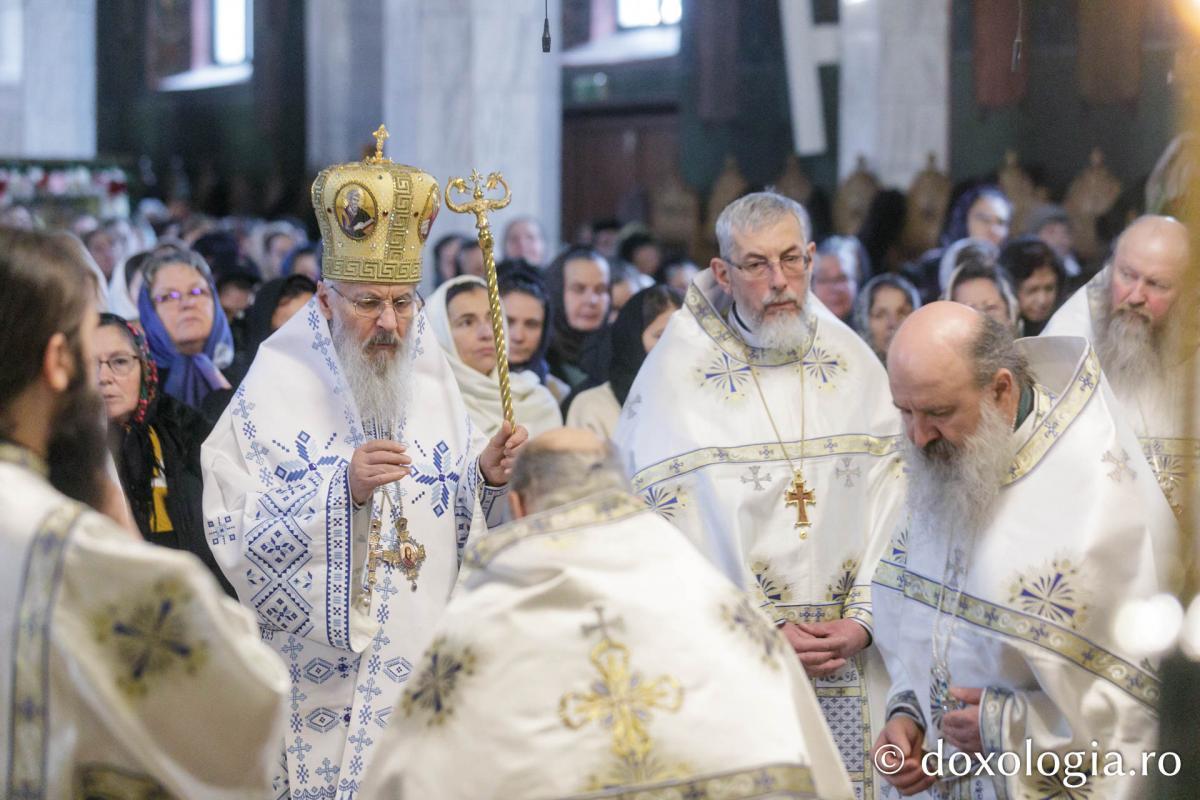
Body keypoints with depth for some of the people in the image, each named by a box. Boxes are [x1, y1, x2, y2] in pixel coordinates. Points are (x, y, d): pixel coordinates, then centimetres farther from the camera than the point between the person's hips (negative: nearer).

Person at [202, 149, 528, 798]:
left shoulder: (432, 380, 6)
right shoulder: (276, 387, -6)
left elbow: (459, 522, 8)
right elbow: (235, 533, -14)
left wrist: (487, 477, -12)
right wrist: (342, 488, -24)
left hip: (425, 661, 4)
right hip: (323, 667, -3)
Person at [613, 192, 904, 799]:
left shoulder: (853, 362, 6)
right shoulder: (676, 373, -5)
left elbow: (889, 502, 2)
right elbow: (670, 532, -10)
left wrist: (862, 622, -9)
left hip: (848, 659, 3)